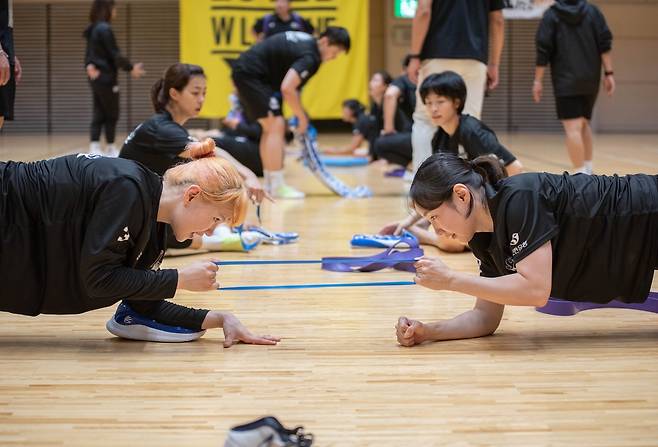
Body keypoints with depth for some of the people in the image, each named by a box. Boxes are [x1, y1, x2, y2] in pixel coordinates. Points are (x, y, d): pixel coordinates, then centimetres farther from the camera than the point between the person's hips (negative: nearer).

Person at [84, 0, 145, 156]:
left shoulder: (93, 29, 12)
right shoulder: (105, 29, -16)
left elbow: (89, 53, 10)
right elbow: (115, 54, -16)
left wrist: (89, 66, -8)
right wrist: (131, 68, -8)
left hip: (96, 77, 8)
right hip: (106, 77, -8)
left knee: (99, 114, 7)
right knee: (112, 114, 3)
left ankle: (94, 148, 2)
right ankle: (110, 148, 10)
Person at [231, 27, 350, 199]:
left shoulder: (307, 42, 10)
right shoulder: (310, 57, -20)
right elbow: (287, 88, -29)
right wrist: (302, 117, -16)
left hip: (244, 71, 11)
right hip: (251, 74, -11)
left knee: (271, 127, 13)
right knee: (275, 125, -12)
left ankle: (270, 185, 17)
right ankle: (277, 186, -12)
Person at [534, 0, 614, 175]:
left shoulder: (551, 15, 2)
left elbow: (543, 49, -4)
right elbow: (605, 44, 1)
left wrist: (538, 80, 0)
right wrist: (608, 73, 2)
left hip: (566, 81, -4)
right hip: (590, 80, 4)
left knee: (572, 126, -8)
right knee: (584, 123, 20)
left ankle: (581, 175, -15)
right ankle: (588, 170, 17)